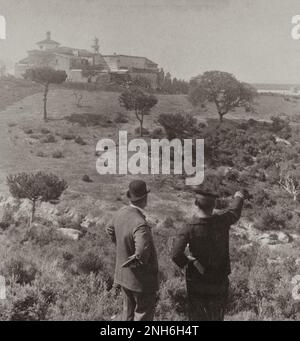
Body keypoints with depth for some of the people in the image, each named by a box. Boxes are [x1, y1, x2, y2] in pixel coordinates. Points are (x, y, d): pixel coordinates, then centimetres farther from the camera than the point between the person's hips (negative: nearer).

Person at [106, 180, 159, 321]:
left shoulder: (122, 213, -7)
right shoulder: (140, 224, -32)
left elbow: (110, 229, 14)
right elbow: (142, 254, -43)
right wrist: (132, 261, -23)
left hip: (123, 275, 8)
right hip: (141, 278, -8)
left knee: (129, 309, 26)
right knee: (144, 312, 13)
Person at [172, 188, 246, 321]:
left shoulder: (189, 229, -23)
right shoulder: (223, 221, -16)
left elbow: (176, 255, -33)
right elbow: (234, 211, 7)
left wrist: (185, 262, -10)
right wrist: (239, 196, 28)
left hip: (196, 282, -2)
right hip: (219, 282, 2)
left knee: (197, 316, 18)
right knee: (216, 317, 20)